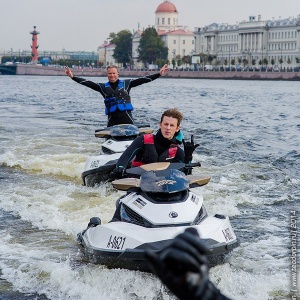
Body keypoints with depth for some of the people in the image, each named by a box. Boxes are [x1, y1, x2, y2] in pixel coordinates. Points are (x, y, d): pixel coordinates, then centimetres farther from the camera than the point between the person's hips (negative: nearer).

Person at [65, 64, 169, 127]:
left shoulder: (126, 83, 8)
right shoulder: (103, 87, 11)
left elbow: (142, 80, 1)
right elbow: (87, 83, 4)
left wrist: (159, 74, -7)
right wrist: (72, 76, -6)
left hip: (126, 117, -1)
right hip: (112, 119, 1)